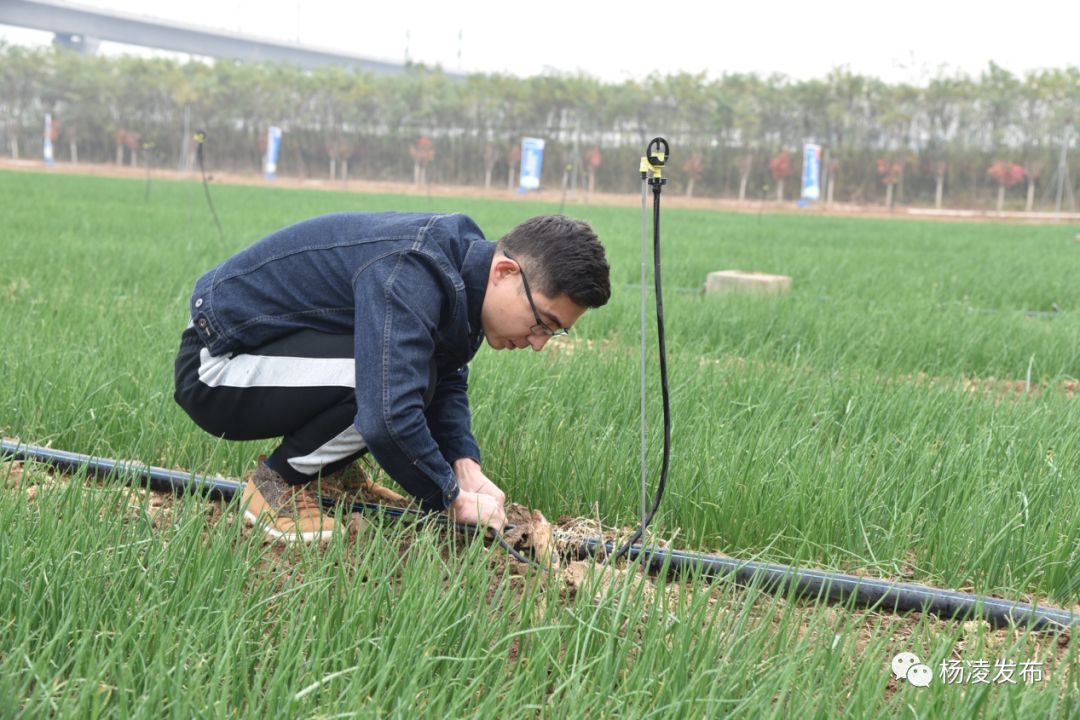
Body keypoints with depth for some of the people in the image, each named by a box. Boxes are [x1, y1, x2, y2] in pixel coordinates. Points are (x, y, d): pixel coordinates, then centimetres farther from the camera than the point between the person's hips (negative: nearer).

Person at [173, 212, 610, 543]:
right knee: (385, 375, -28)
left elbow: (449, 380, 9)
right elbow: (387, 418, -39)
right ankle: (279, 482, -7)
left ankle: (320, 467, 10)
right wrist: (454, 499, -24)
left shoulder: (465, 261, -2)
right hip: (213, 367, -9)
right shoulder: (408, 275, -32)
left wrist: (466, 467, -7)